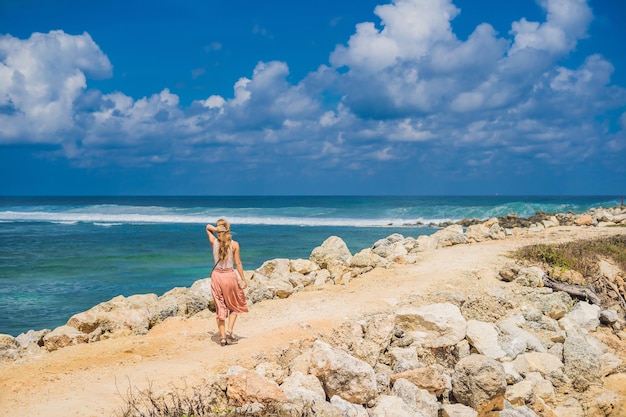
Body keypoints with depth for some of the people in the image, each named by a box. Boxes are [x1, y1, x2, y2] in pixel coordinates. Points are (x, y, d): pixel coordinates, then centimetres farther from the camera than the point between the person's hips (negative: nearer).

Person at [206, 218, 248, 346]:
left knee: (220, 307, 8)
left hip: (216, 276, 2)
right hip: (229, 276, -2)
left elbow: (208, 227, 16)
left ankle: (222, 337, 7)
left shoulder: (214, 242, -1)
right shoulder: (234, 244, -7)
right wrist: (243, 279, 2)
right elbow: (238, 263, -6)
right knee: (235, 305, 17)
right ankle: (229, 330, 0)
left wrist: (215, 229, -6)